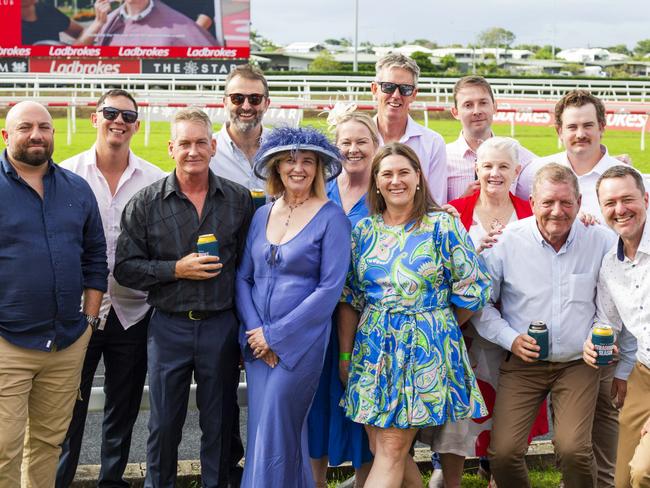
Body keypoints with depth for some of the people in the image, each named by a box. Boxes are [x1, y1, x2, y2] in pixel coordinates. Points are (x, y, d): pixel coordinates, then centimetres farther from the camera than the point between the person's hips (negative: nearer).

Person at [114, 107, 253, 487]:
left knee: (220, 422, 12)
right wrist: (176, 269, -14)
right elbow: (125, 268, -3)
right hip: (169, 325, 0)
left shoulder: (239, 199, 1)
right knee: (164, 423, 12)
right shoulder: (146, 203, -2)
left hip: (222, 325, 1)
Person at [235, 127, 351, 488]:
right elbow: (243, 278, 8)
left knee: (275, 436, -4)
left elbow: (330, 288, -12)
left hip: (300, 342, -5)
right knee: (260, 431, 9)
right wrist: (255, 330, -7)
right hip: (257, 342, 5)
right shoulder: (262, 215, 9)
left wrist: (276, 334, -13)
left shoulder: (331, 218, -6)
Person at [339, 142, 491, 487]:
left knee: (391, 449, -6)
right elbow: (348, 297, 10)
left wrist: (438, 326, 5)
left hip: (425, 346, -4)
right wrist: (345, 353, 7)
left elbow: (471, 291, -3)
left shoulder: (442, 226, -5)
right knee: (381, 448, 6)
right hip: (373, 347, 5)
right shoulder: (363, 231, 7)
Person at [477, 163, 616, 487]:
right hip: (522, 363, 0)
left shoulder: (602, 241, -4)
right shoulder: (506, 241, -7)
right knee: (503, 453, -10)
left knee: (573, 450, -17)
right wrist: (510, 339, -9)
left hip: (578, 363, 0)